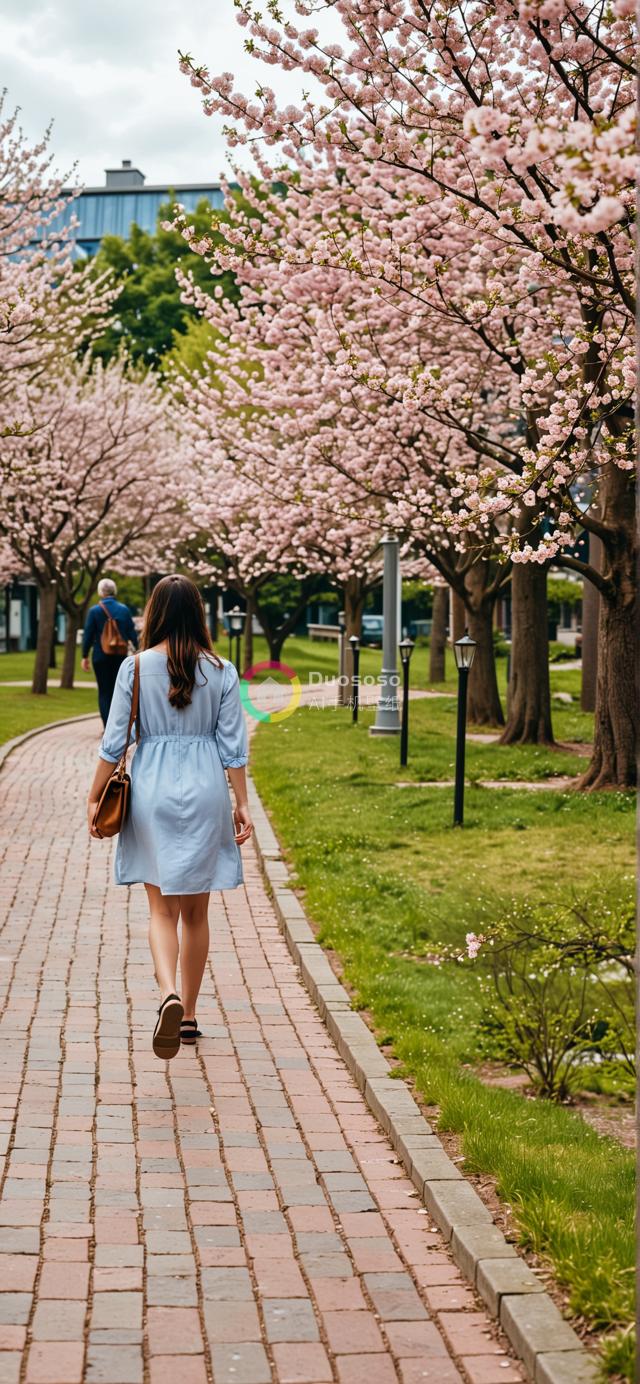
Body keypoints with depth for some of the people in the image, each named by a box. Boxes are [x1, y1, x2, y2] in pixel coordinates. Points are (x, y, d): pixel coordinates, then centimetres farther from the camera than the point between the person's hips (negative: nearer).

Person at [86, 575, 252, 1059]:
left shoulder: (135, 667, -5)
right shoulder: (221, 671, -2)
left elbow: (114, 741, -4)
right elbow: (233, 746, -1)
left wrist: (96, 797, 6)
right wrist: (242, 803, 7)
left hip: (153, 792, -1)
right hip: (206, 793, 1)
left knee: (162, 908, 5)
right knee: (196, 911, 12)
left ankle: (169, 994, -21)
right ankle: (189, 1015, 21)